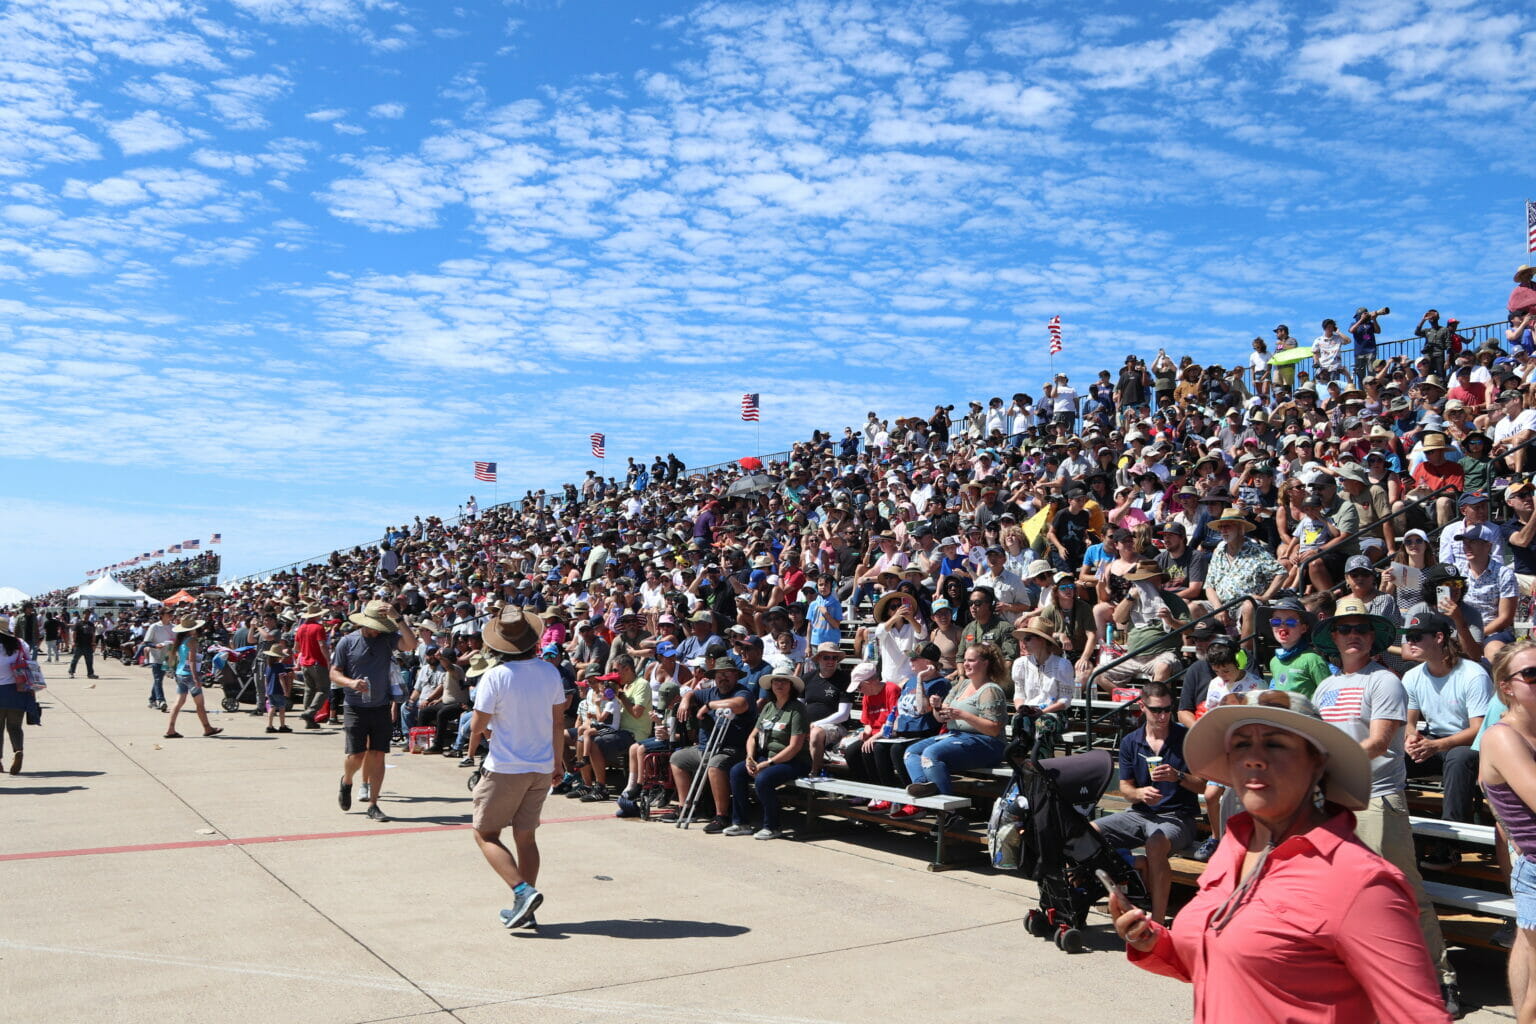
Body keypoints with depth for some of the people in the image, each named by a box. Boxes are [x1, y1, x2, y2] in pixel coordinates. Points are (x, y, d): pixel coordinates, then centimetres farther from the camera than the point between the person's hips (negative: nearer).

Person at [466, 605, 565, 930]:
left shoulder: (494, 677, -16)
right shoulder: (550, 672, -1)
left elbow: (478, 726, -8)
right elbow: (559, 721, 7)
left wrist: (473, 746, 15)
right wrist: (557, 758, 20)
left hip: (505, 769, -5)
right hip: (542, 769, 5)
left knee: (486, 834, 7)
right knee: (526, 835, 14)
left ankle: (523, 891, -10)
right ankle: (524, 909, 15)